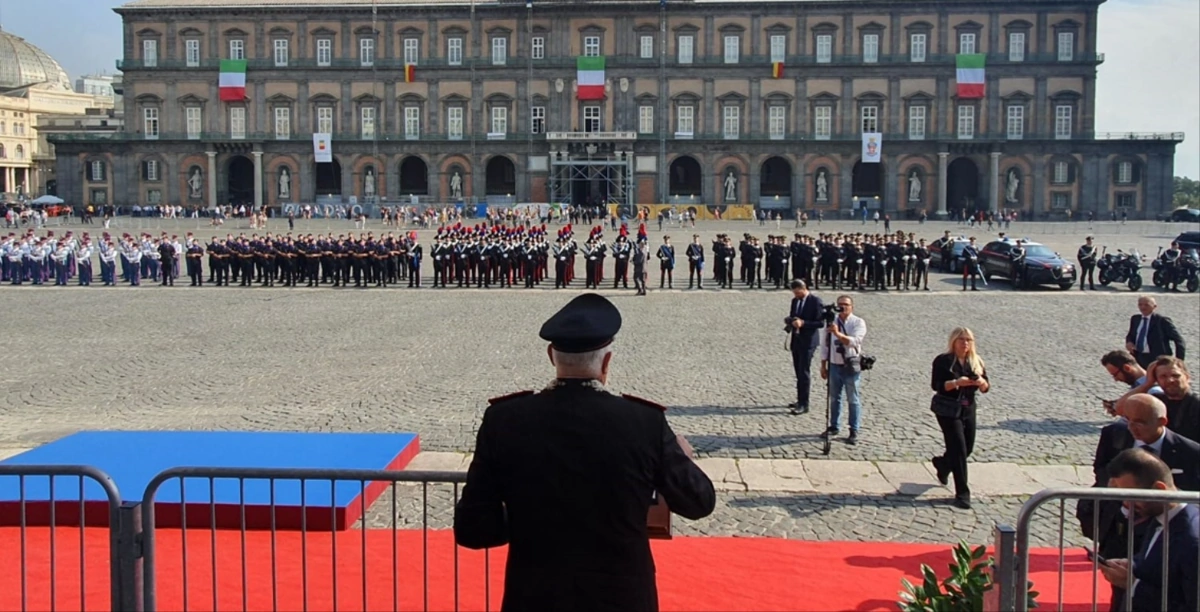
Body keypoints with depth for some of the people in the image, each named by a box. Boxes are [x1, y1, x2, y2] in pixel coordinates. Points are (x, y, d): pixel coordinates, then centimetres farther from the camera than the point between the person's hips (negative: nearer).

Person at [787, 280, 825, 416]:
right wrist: (789, 320, -3)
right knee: (798, 372, 13)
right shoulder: (795, 301, 12)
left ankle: (804, 404, -5)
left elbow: (821, 323, -14)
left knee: (804, 372, -7)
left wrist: (803, 323, -23)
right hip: (795, 340, 8)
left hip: (807, 341, -7)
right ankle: (800, 400, 21)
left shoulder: (815, 301, -11)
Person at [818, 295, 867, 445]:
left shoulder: (858, 323, -8)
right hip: (834, 365, 4)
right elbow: (824, 344, 9)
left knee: (853, 400, 3)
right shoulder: (831, 322, 4)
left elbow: (854, 341, -25)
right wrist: (823, 365, 9)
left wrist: (838, 333, -37)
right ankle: (833, 427, 26)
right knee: (834, 398, 14)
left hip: (851, 366, -4)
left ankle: (854, 431, 11)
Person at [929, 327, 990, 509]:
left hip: (968, 409, 6)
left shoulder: (976, 362, 6)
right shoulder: (943, 361, -7)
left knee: (968, 448, 13)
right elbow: (936, 385, -15)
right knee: (959, 450, -10)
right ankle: (962, 494, -6)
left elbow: (986, 388, 4)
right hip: (948, 410, -6)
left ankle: (943, 464, 46)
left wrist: (981, 382, -19)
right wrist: (957, 382, -29)